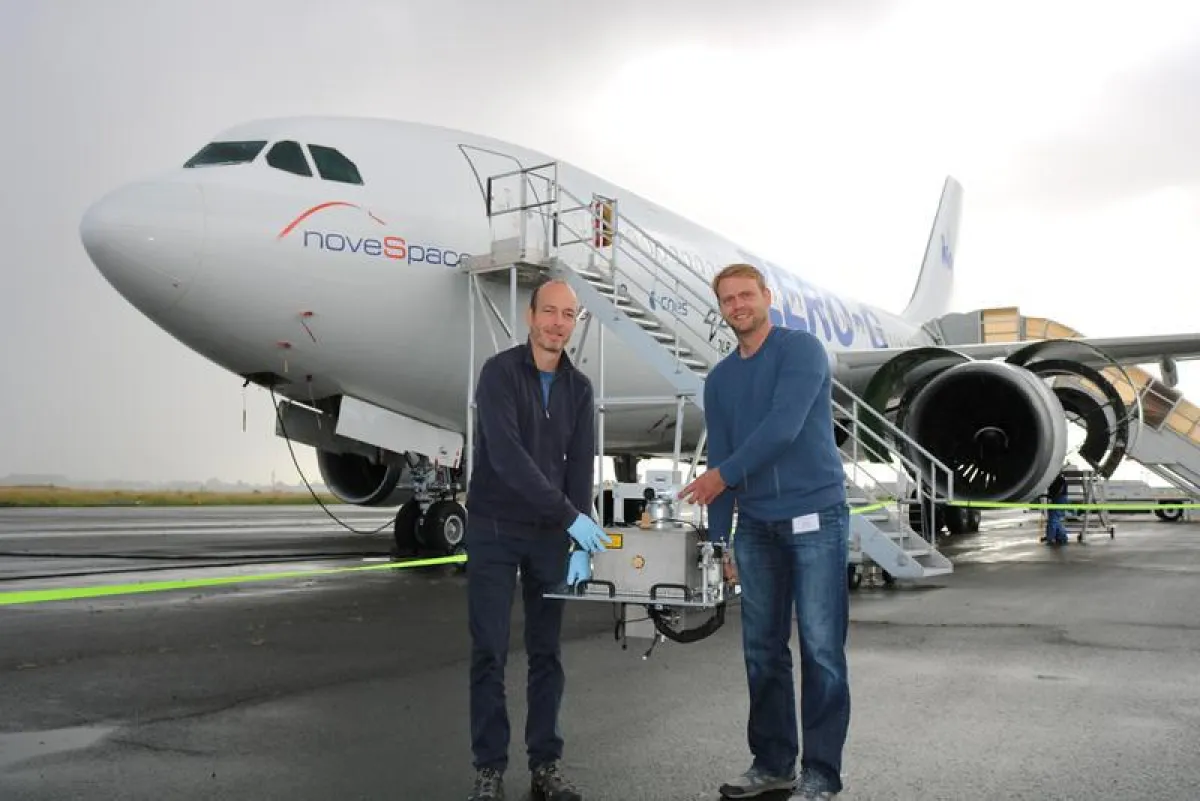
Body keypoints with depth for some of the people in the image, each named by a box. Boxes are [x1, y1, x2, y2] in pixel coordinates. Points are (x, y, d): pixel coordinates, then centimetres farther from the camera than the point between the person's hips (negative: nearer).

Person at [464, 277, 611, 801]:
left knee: (546, 652, 8)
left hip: (550, 533, 4)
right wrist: (571, 516, -29)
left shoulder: (579, 388, 4)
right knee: (490, 652, -1)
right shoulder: (500, 372, -12)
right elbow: (506, 454, -24)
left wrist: (580, 546, -9)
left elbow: (581, 468, 0)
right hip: (494, 530, -4)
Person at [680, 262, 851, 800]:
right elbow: (718, 459, 12)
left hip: (815, 518, -6)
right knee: (762, 649, 10)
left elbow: (783, 427, -18)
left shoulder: (801, 350, -5)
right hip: (755, 527, 6)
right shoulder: (720, 380, 13)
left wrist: (724, 475, -16)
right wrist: (718, 540, 8)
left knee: (821, 648, -3)